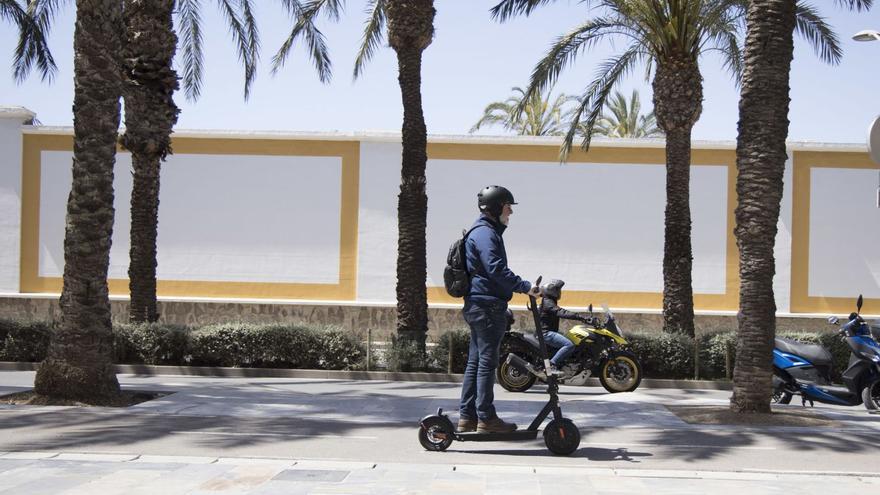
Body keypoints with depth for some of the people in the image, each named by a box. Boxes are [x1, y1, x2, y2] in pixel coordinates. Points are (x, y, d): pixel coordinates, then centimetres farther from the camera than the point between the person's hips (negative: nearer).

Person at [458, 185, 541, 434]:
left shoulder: (487, 231, 21)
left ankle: (467, 416, 16)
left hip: (477, 305, 11)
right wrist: (525, 287, -27)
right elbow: (497, 270, -25)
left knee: (475, 361, 12)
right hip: (487, 304, -11)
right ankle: (486, 418, -1)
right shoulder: (485, 233, -13)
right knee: (487, 361, -6)